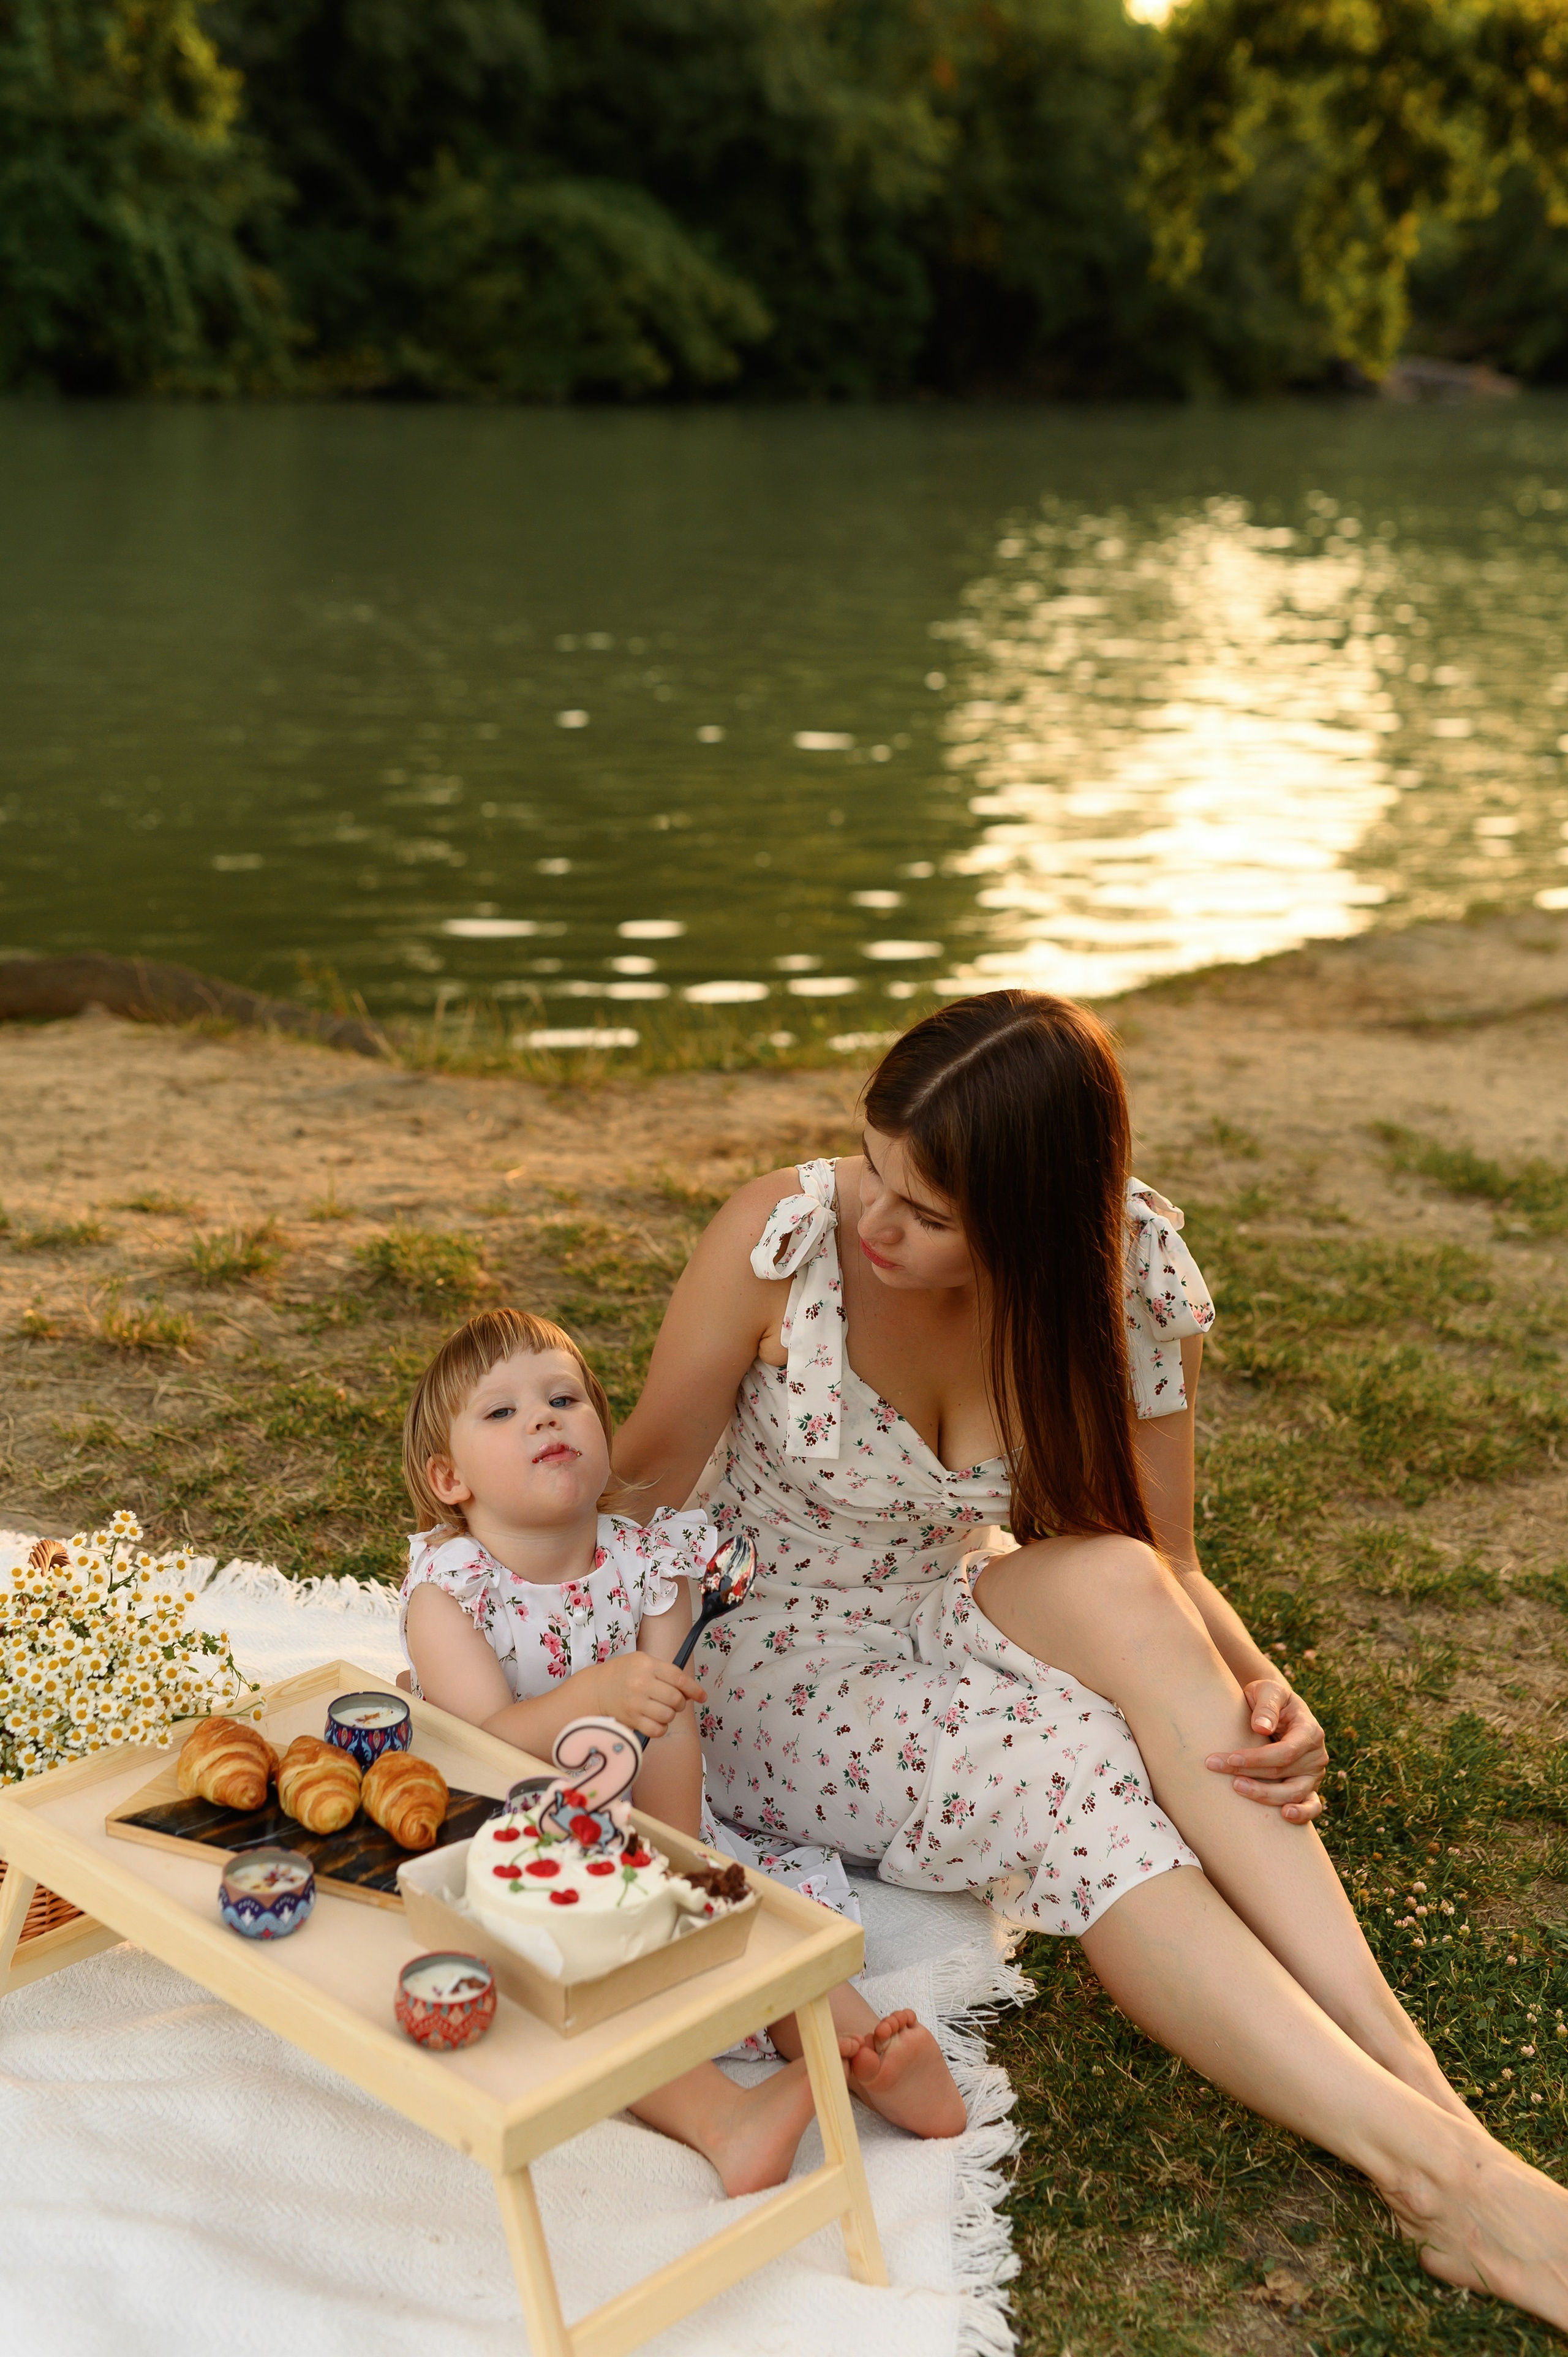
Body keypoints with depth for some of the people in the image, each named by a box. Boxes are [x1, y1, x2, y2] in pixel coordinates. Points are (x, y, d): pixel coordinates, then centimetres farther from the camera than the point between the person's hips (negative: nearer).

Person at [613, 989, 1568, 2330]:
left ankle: (1403, 2065, -36)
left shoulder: (1130, 1279, -13)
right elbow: (640, 1494, -11)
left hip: (948, 1629, 3)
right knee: (1083, 1779, -34)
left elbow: (1166, 1572, -7)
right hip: (772, 1674, -2)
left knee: (1109, 1586, -35)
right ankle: (1437, 2160, -34)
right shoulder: (783, 1239, -21)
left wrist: (1256, 1686, -28)